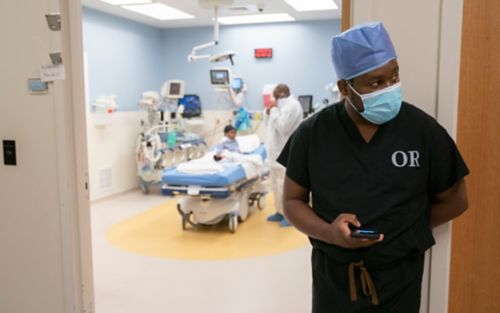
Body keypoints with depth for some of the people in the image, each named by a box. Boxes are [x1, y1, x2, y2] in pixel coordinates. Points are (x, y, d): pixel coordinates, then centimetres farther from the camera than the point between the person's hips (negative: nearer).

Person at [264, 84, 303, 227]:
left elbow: (283, 127, -23)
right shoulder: (281, 105, 16)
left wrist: (274, 110, -14)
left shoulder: (293, 105, -15)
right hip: (277, 152, 10)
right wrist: (268, 112, 4)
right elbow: (270, 124, 21)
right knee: (277, 185, 17)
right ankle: (280, 212, 29)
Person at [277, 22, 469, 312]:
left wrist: (403, 230, -5)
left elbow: (454, 200, 2)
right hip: (332, 276, 1)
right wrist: (329, 233, -19)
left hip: (399, 279, 0)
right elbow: (293, 200, -1)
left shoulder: (424, 130, -10)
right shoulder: (312, 133, -8)